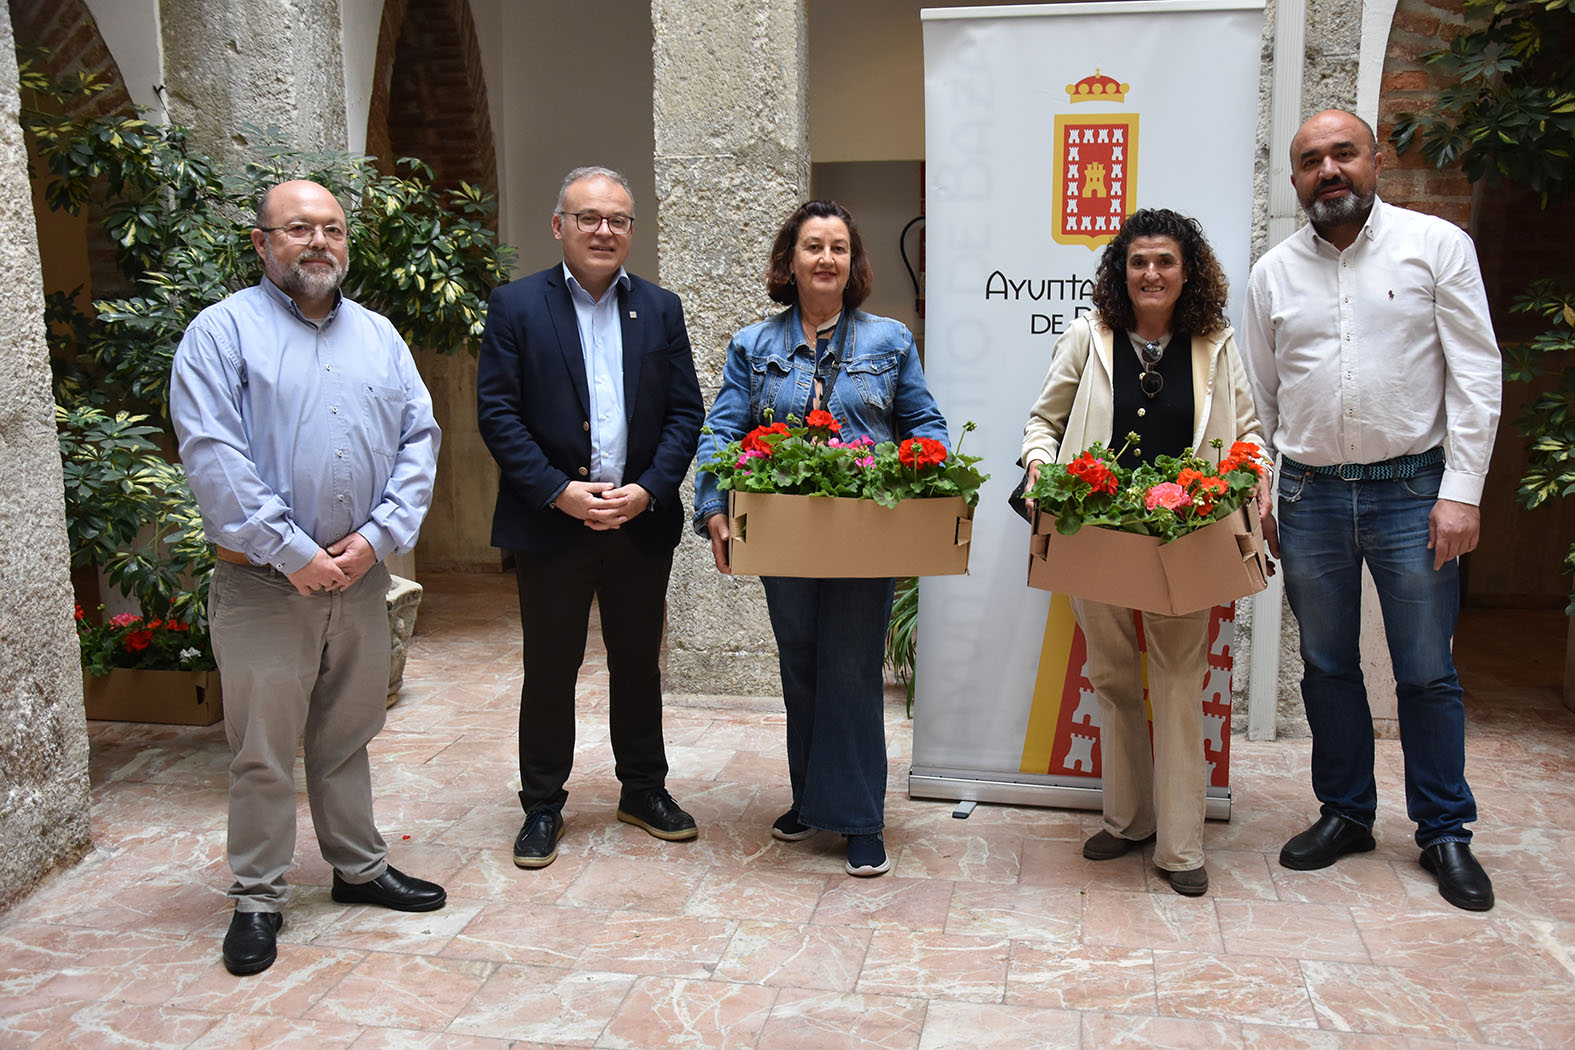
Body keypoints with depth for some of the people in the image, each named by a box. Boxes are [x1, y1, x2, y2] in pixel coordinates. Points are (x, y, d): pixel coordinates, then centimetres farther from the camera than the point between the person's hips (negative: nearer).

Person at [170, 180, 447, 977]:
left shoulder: (378, 335, 12)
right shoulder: (223, 331, -4)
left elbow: (419, 438, 5)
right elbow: (212, 455, -13)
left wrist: (378, 535, -7)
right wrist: (291, 552, -16)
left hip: (360, 577, 4)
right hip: (262, 584, -4)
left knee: (347, 738, 17)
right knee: (262, 753, 4)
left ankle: (359, 868, 31)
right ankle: (257, 899, 19)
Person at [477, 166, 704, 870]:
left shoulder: (660, 309, 8)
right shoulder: (515, 307, -1)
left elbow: (685, 411, 5)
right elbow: (497, 413, -7)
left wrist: (647, 489, -9)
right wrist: (559, 492, -15)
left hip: (642, 521, 3)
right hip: (550, 522, -2)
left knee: (638, 662, 14)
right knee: (549, 667, 7)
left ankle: (644, 788, 31)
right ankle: (542, 804, 23)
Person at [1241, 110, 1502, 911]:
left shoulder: (1437, 244, -1)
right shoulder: (1273, 272, 7)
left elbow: (1475, 375, -4)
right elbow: (1256, 397, 11)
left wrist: (1461, 490, -10)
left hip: (1411, 489, -2)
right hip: (1309, 496, 3)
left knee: (1427, 672, 5)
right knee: (1327, 665, 12)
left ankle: (1444, 832, 20)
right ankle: (1345, 812, 28)